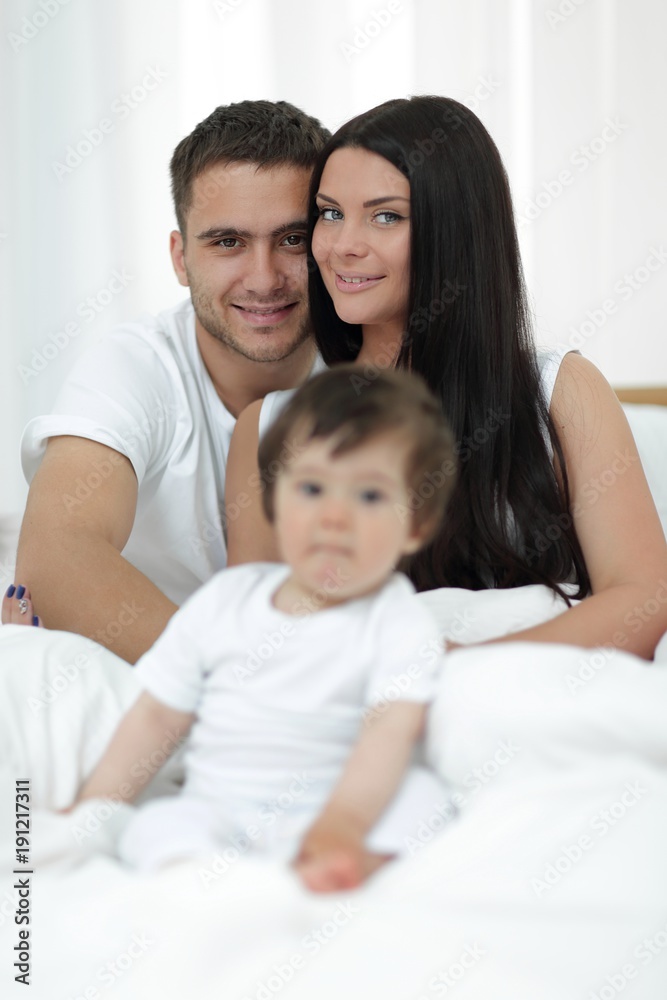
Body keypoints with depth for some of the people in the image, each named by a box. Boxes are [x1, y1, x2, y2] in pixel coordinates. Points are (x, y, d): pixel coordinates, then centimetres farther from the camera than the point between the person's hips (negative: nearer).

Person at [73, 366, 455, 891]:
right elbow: (156, 715, 15)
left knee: (419, 793, -27)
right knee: (156, 825, -26)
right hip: (217, 815, 2)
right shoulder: (225, 600, 10)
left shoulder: (402, 623, -2)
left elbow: (391, 731, -17)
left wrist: (342, 823, -34)